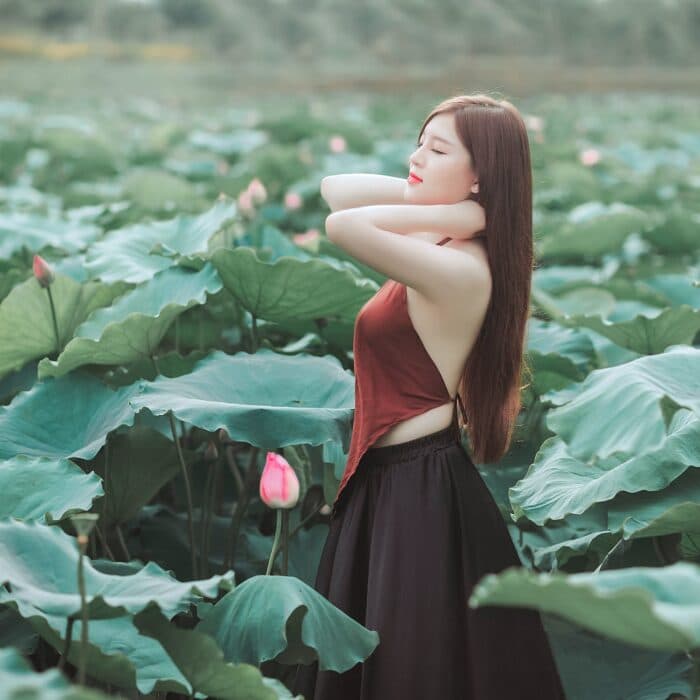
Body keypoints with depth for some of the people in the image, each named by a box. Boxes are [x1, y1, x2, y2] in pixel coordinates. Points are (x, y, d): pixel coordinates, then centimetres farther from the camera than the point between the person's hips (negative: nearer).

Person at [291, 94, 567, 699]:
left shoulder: (462, 269, -23)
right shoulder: (443, 248, 5)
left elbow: (345, 226, -33)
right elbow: (335, 190, 8)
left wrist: (461, 212, -22)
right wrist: (425, 197, -5)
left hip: (420, 493, -10)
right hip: (388, 478, 10)